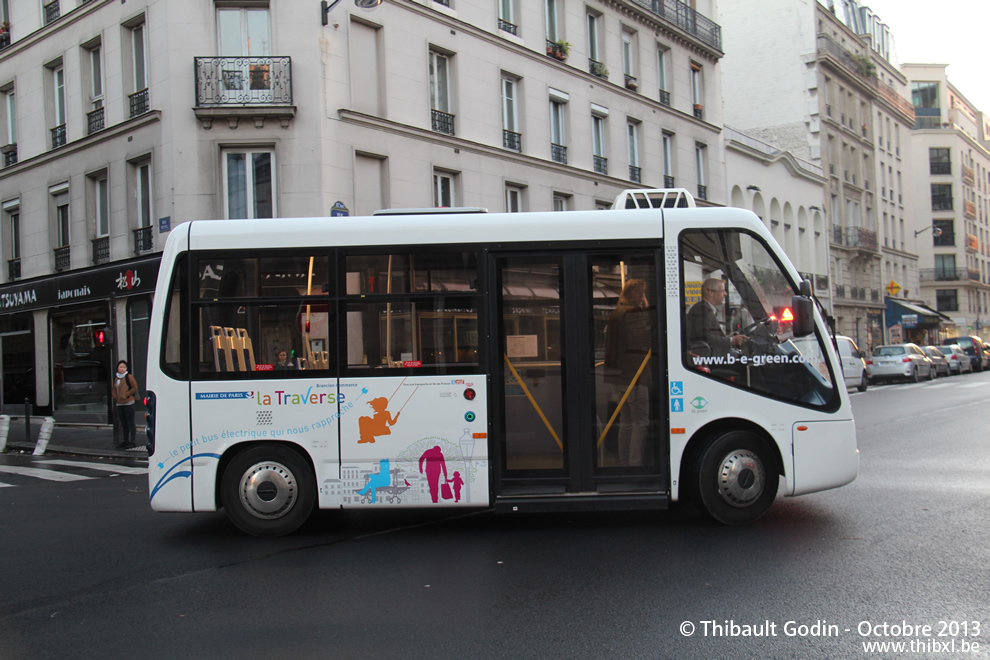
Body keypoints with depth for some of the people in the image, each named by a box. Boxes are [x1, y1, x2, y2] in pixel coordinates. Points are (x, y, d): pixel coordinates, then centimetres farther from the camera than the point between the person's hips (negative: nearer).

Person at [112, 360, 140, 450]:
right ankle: (125, 442, 20)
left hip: (128, 403, -7)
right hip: (119, 404, 7)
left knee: (130, 423, -4)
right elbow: (114, 390, 24)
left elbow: (135, 388, -7)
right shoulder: (116, 379, 17)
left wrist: (126, 395, -13)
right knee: (123, 424, 13)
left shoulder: (129, 377, -4)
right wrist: (115, 398, 7)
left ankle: (132, 442, -2)